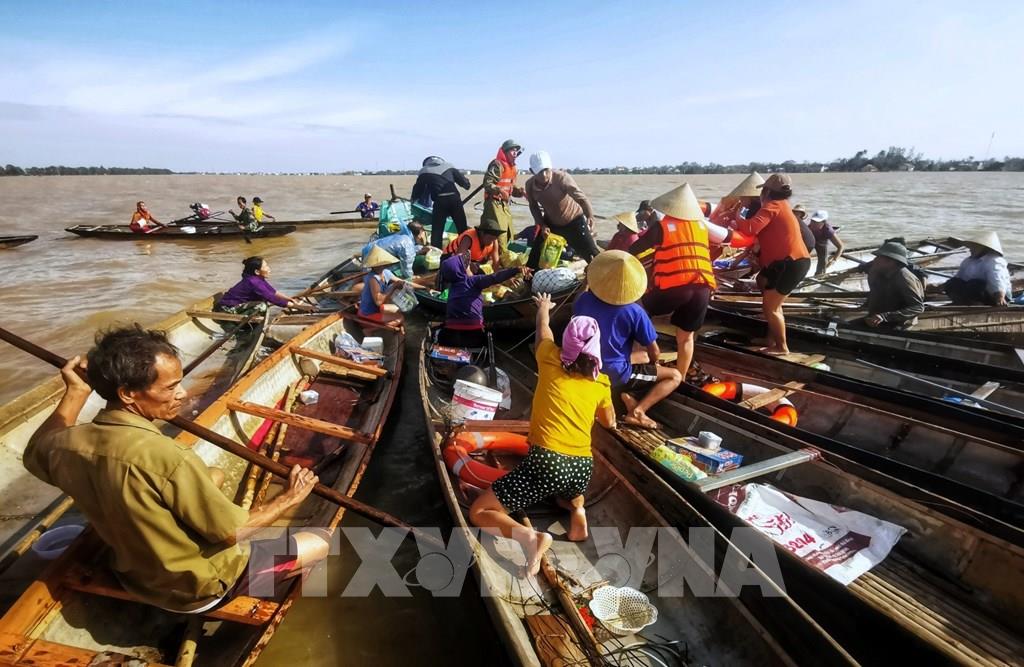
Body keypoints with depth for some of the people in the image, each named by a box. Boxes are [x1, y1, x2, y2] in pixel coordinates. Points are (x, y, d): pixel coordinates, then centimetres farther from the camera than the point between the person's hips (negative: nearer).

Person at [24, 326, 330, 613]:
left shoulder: (68, 445, -16)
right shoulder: (166, 457, -38)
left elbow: (36, 453, 12)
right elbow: (231, 531, -27)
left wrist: (75, 393, 6)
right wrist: (289, 498, -12)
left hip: (132, 574, 7)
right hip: (198, 586, -7)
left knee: (214, 475, 25)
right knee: (318, 544, 1)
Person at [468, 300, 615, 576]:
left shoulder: (551, 361, 4)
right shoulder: (601, 383, 10)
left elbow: (543, 328, 26)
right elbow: (610, 423, 27)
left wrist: (543, 307, 47)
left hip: (546, 463, -4)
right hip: (582, 468, 5)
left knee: (479, 513, 7)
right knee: (566, 488, 42)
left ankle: (532, 537, -18)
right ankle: (577, 511, 9)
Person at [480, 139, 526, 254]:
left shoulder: (513, 168, 19)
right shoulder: (497, 164, -12)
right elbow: (487, 183, -19)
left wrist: (520, 191, 4)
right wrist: (499, 190, -34)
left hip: (506, 204, 10)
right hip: (494, 203, -10)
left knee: (508, 233, 14)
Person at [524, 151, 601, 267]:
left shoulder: (561, 177, -28)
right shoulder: (530, 185, -14)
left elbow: (581, 197, -36)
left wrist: (590, 216, -53)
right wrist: (542, 225, -12)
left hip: (574, 221, -4)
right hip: (551, 223, 4)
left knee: (591, 253, -6)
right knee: (536, 253, 6)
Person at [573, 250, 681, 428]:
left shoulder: (584, 299, -8)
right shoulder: (634, 312, -18)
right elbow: (654, 352, -7)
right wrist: (652, 364, 14)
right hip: (613, 375, -6)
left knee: (642, 357, 30)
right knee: (675, 376, 8)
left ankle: (623, 394, 6)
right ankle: (636, 411, -7)